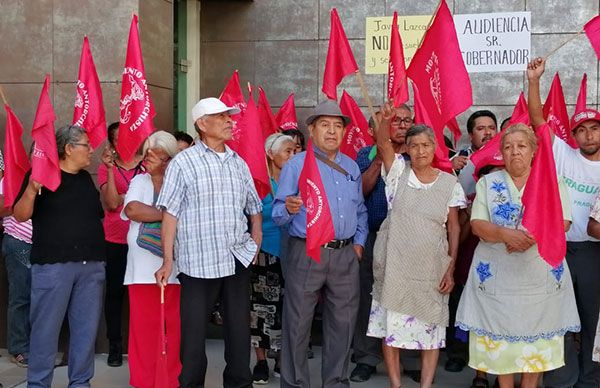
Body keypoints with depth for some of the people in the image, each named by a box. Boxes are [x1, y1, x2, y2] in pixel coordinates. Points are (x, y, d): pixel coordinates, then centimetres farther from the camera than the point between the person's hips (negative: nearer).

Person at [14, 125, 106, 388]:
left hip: (92, 265, 6)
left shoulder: (85, 178, 17)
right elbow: (20, 215, -9)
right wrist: (31, 190, -24)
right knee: (46, 328, -1)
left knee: (86, 329, 7)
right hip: (53, 265, -5)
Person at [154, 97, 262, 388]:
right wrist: (168, 261, -10)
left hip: (238, 259, 5)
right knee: (194, 331, 5)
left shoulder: (239, 163, 12)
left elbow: (254, 208, 19)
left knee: (239, 328, 11)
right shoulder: (183, 163, -3)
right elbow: (170, 214, -6)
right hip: (198, 261, -4)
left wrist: (256, 242, 5)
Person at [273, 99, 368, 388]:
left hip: (346, 255, 5)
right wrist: (289, 209, -27)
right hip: (306, 253, -4)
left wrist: (359, 242, 9)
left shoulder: (352, 167, 14)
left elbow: (360, 210, 22)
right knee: (298, 324, 0)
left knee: (342, 323, 11)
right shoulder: (295, 165, -2)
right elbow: (277, 214, -6)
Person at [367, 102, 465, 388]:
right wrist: (385, 120, -38)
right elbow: (383, 144, -17)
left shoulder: (449, 183, 2)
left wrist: (451, 268, -2)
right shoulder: (398, 172, 1)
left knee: (430, 327, 5)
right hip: (395, 265, 0)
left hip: (431, 267, 1)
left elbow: (453, 227, 4)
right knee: (392, 326, 4)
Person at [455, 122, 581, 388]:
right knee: (500, 334, 3)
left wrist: (533, 236, -21)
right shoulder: (488, 182, 7)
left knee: (538, 335, 4)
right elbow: (477, 224, -2)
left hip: (542, 274, 0)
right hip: (497, 274, 0)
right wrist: (504, 234, -22)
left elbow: (563, 222, -3)